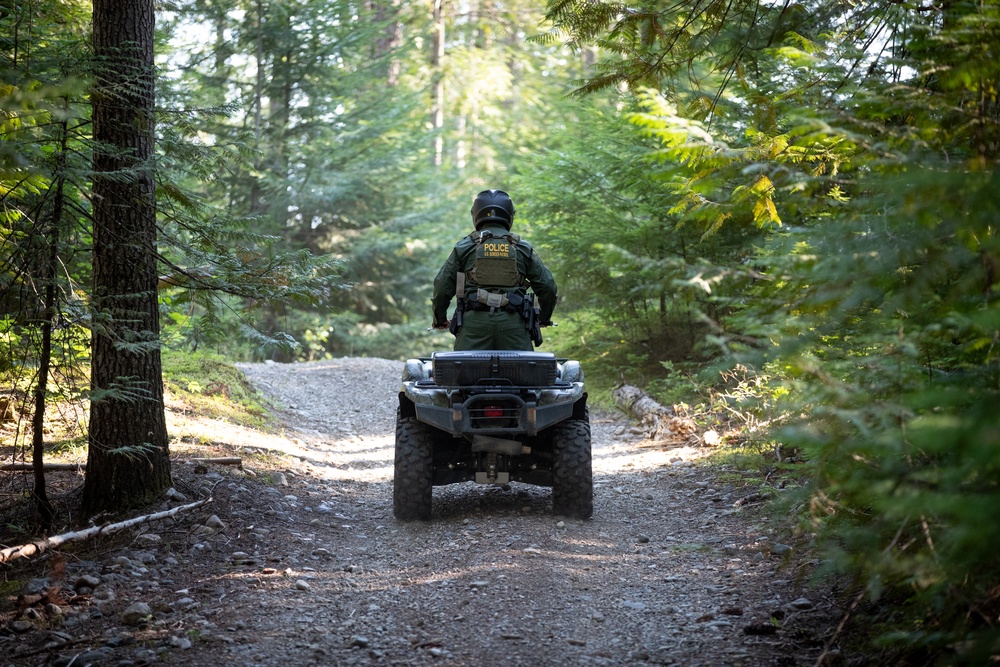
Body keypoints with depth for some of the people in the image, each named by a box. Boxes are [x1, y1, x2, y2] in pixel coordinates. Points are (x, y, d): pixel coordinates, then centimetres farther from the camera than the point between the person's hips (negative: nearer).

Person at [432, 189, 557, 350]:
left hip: (474, 321, -1)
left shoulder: (464, 247, 10)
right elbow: (547, 287, 11)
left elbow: (442, 287, 9)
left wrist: (440, 319, 24)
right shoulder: (523, 248, 13)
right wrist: (544, 318, 27)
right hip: (513, 323, 1)